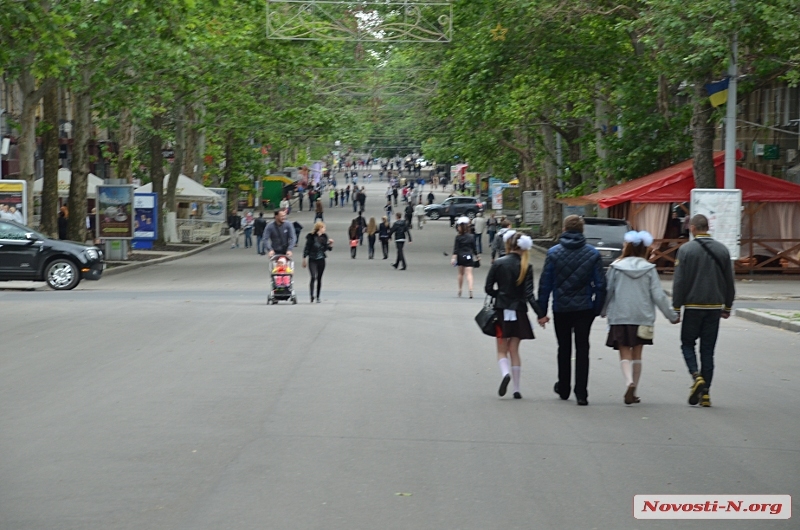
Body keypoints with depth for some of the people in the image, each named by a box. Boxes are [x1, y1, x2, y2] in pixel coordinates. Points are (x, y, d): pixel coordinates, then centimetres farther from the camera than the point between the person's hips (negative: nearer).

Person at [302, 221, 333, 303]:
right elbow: (307, 248, -4)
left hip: (321, 260, 4)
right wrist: (304, 259, -4)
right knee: (313, 277, -16)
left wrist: (330, 244, -9)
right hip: (312, 260, -4)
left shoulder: (324, 237, 3)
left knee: (319, 279, 8)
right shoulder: (311, 237, -9)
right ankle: (311, 296, -16)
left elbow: (327, 248, 10)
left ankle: (318, 297, 17)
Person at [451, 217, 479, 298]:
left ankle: (460, 290, 26)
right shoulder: (471, 237, 0)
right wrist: (477, 256, 19)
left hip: (460, 257, 0)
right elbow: (474, 248, 6)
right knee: (469, 274, -6)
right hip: (469, 256, 0)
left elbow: (456, 249, -10)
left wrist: (454, 257, -10)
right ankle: (470, 289, -24)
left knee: (461, 273, 16)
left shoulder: (458, 237, -6)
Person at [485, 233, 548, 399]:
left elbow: (488, 288, -3)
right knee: (514, 350, 9)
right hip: (518, 311, 1)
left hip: (501, 311, -1)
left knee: (502, 349, 9)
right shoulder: (526, 267, -6)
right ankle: (516, 389, 8)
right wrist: (541, 314, -11)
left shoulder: (498, 264, -5)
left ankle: (505, 373, -21)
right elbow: (529, 295, -12)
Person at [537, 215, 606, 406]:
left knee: (564, 348, 15)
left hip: (561, 309, 0)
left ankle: (563, 389, 28)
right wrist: (597, 308, 6)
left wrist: (542, 310, 0)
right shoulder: (592, 253, -2)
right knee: (582, 349, 4)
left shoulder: (554, 253, -6)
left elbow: (545, 284, -5)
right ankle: (581, 393, -2)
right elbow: (600, 284, -2)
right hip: (584, 308, 0)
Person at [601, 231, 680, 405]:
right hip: (642, 317, 2)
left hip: (620, 317, -1)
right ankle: (633, 392, 17)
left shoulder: (616, 267, -5)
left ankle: (629, 382, -24)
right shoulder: (649, 269, -2)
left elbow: (607, 291, 0)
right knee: (637, 354, 13)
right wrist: (672, 315, 6)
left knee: (625, 353, 2)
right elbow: (658, 295, -4)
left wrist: (603, 311, 18)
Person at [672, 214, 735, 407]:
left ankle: (696, 376, -14)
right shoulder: (722, 250, 4)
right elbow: (729, 281, 9)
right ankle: (705, 392, 6)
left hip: (693, 305, -3)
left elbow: (679, 282, -8)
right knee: (708, 349, 8)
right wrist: (727, 306, 18)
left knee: (688, 343, 11)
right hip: (715, 306, 3)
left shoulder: (686, 250, -8)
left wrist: (676, 307, -3)